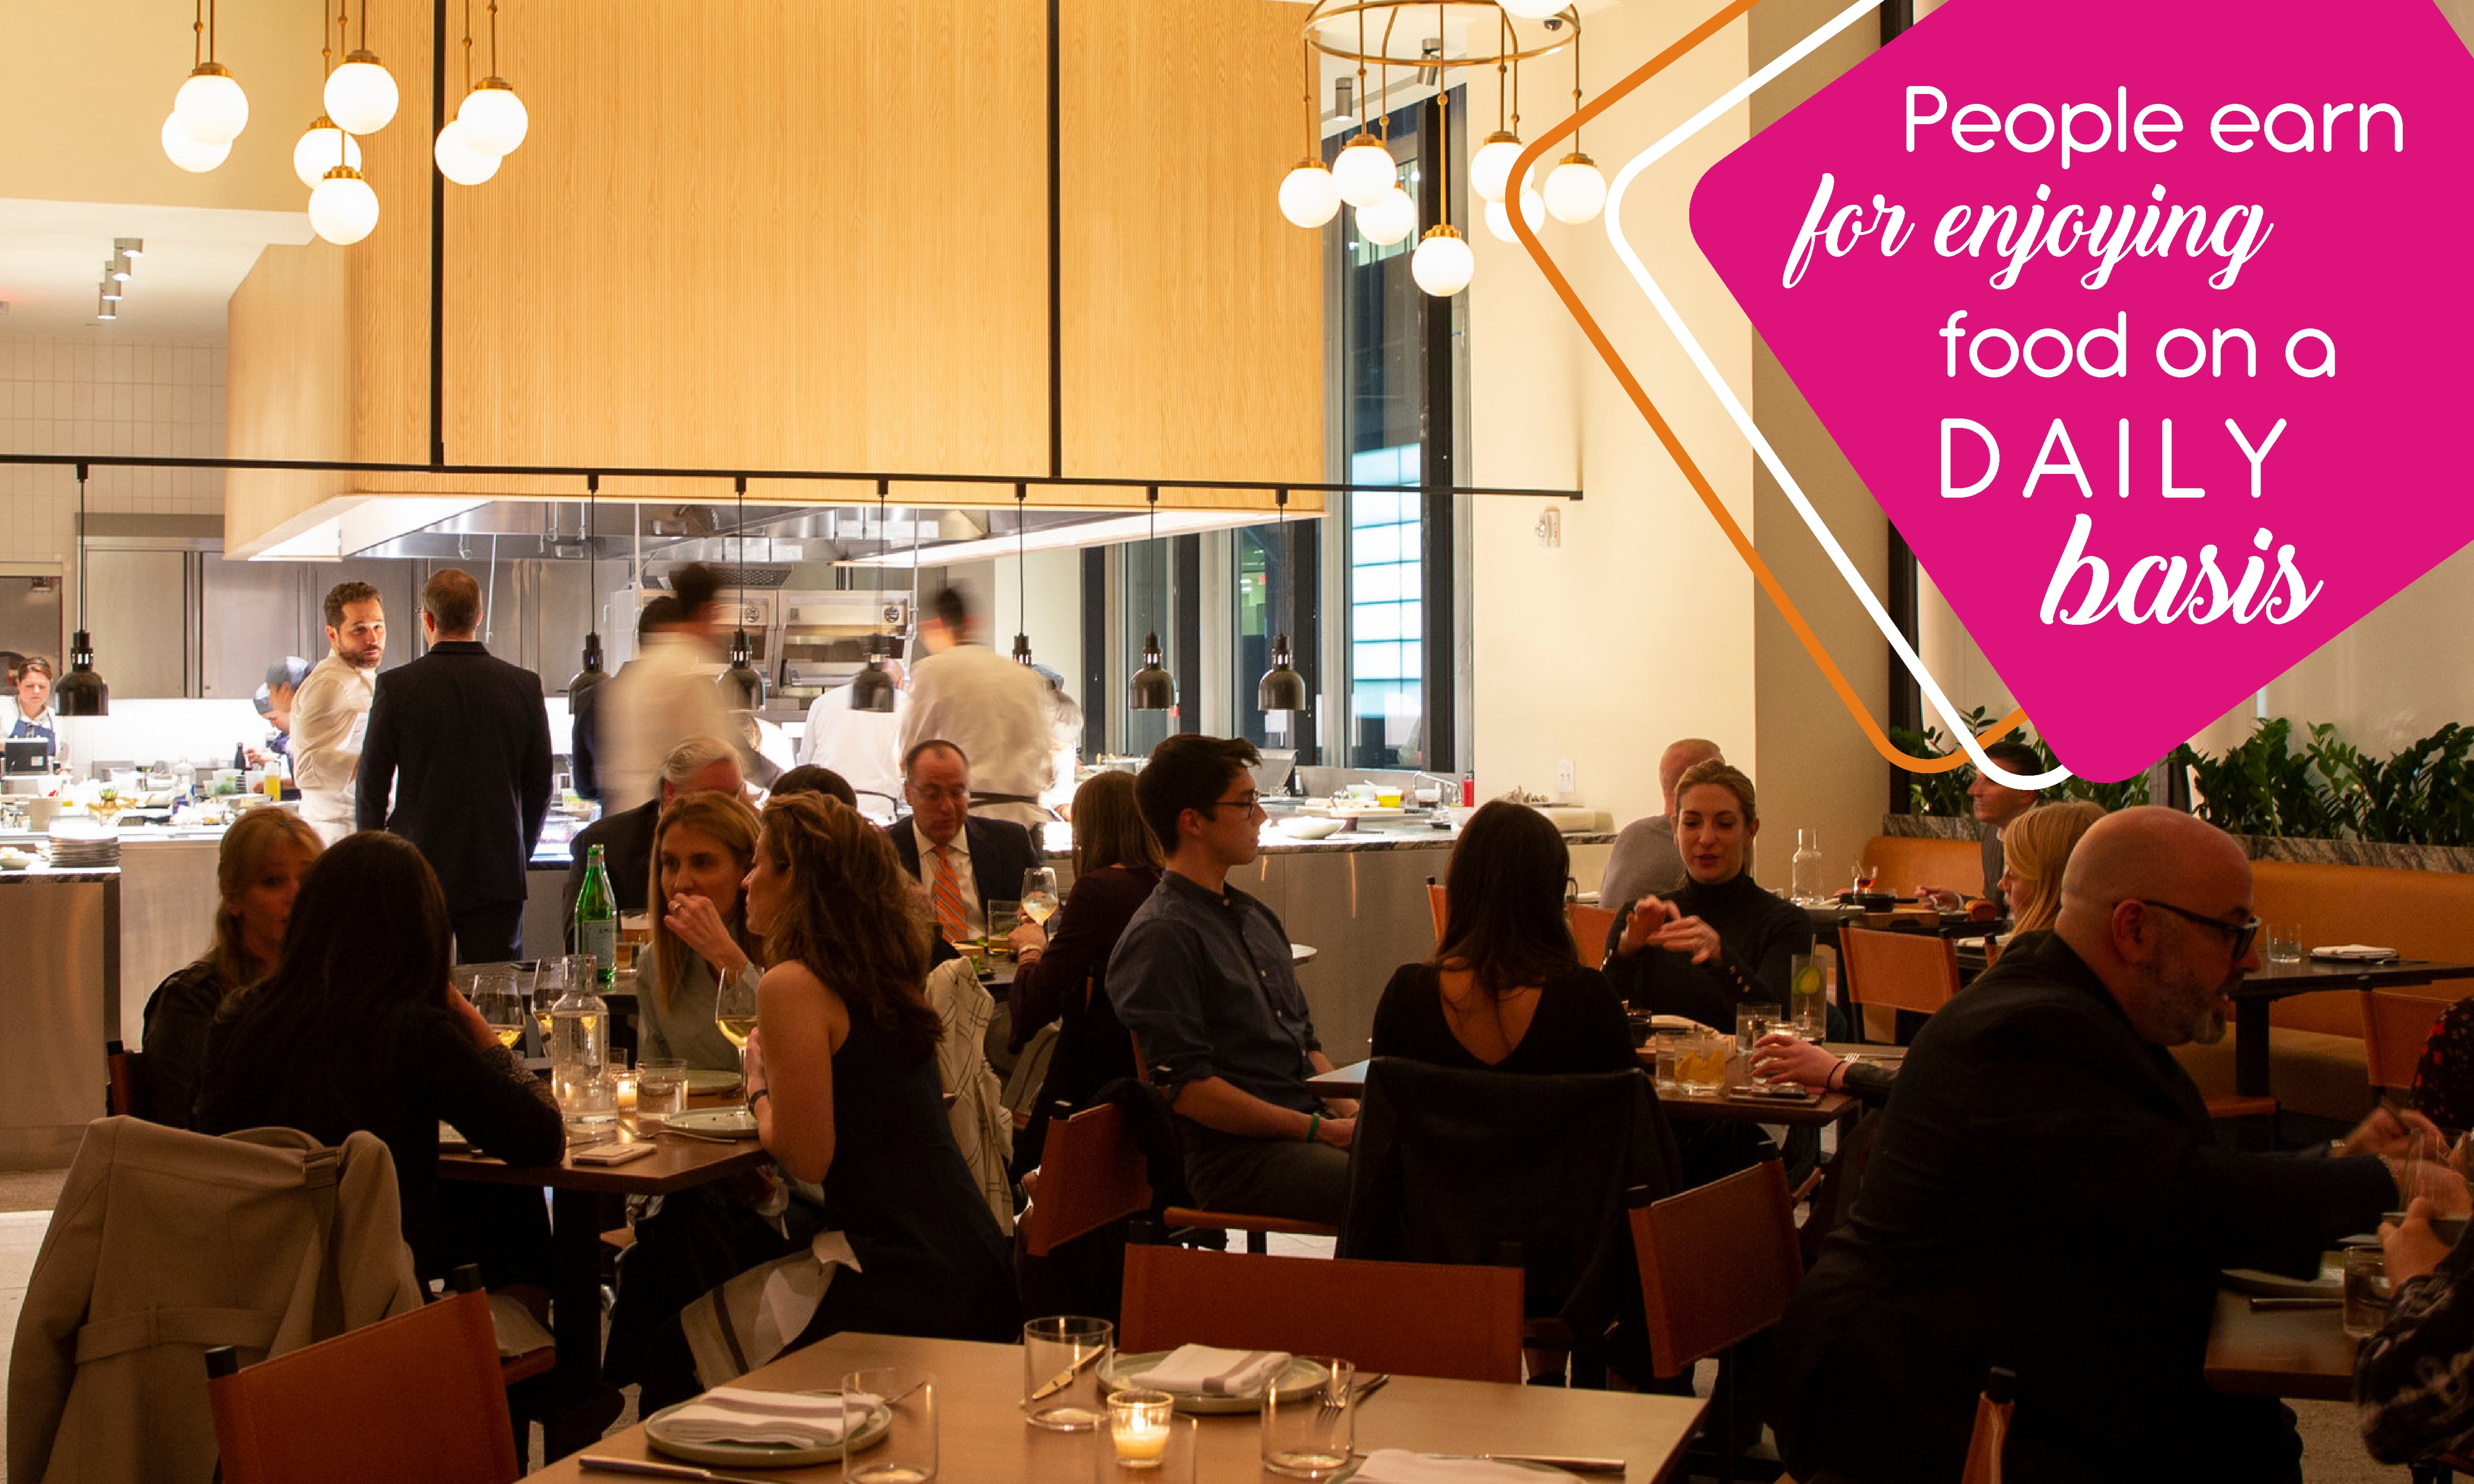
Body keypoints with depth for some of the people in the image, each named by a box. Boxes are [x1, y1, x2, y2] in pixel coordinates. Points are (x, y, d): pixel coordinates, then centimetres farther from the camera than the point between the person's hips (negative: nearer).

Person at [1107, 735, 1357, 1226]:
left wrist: (1351, 1113, 5)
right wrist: (1317, 1130, -12)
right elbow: (1184, 1088, -13)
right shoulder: (1160, 936, -7)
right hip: (1233, 1158, -8)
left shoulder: (1255, 918, 22)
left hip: (1311, 1127, 9)